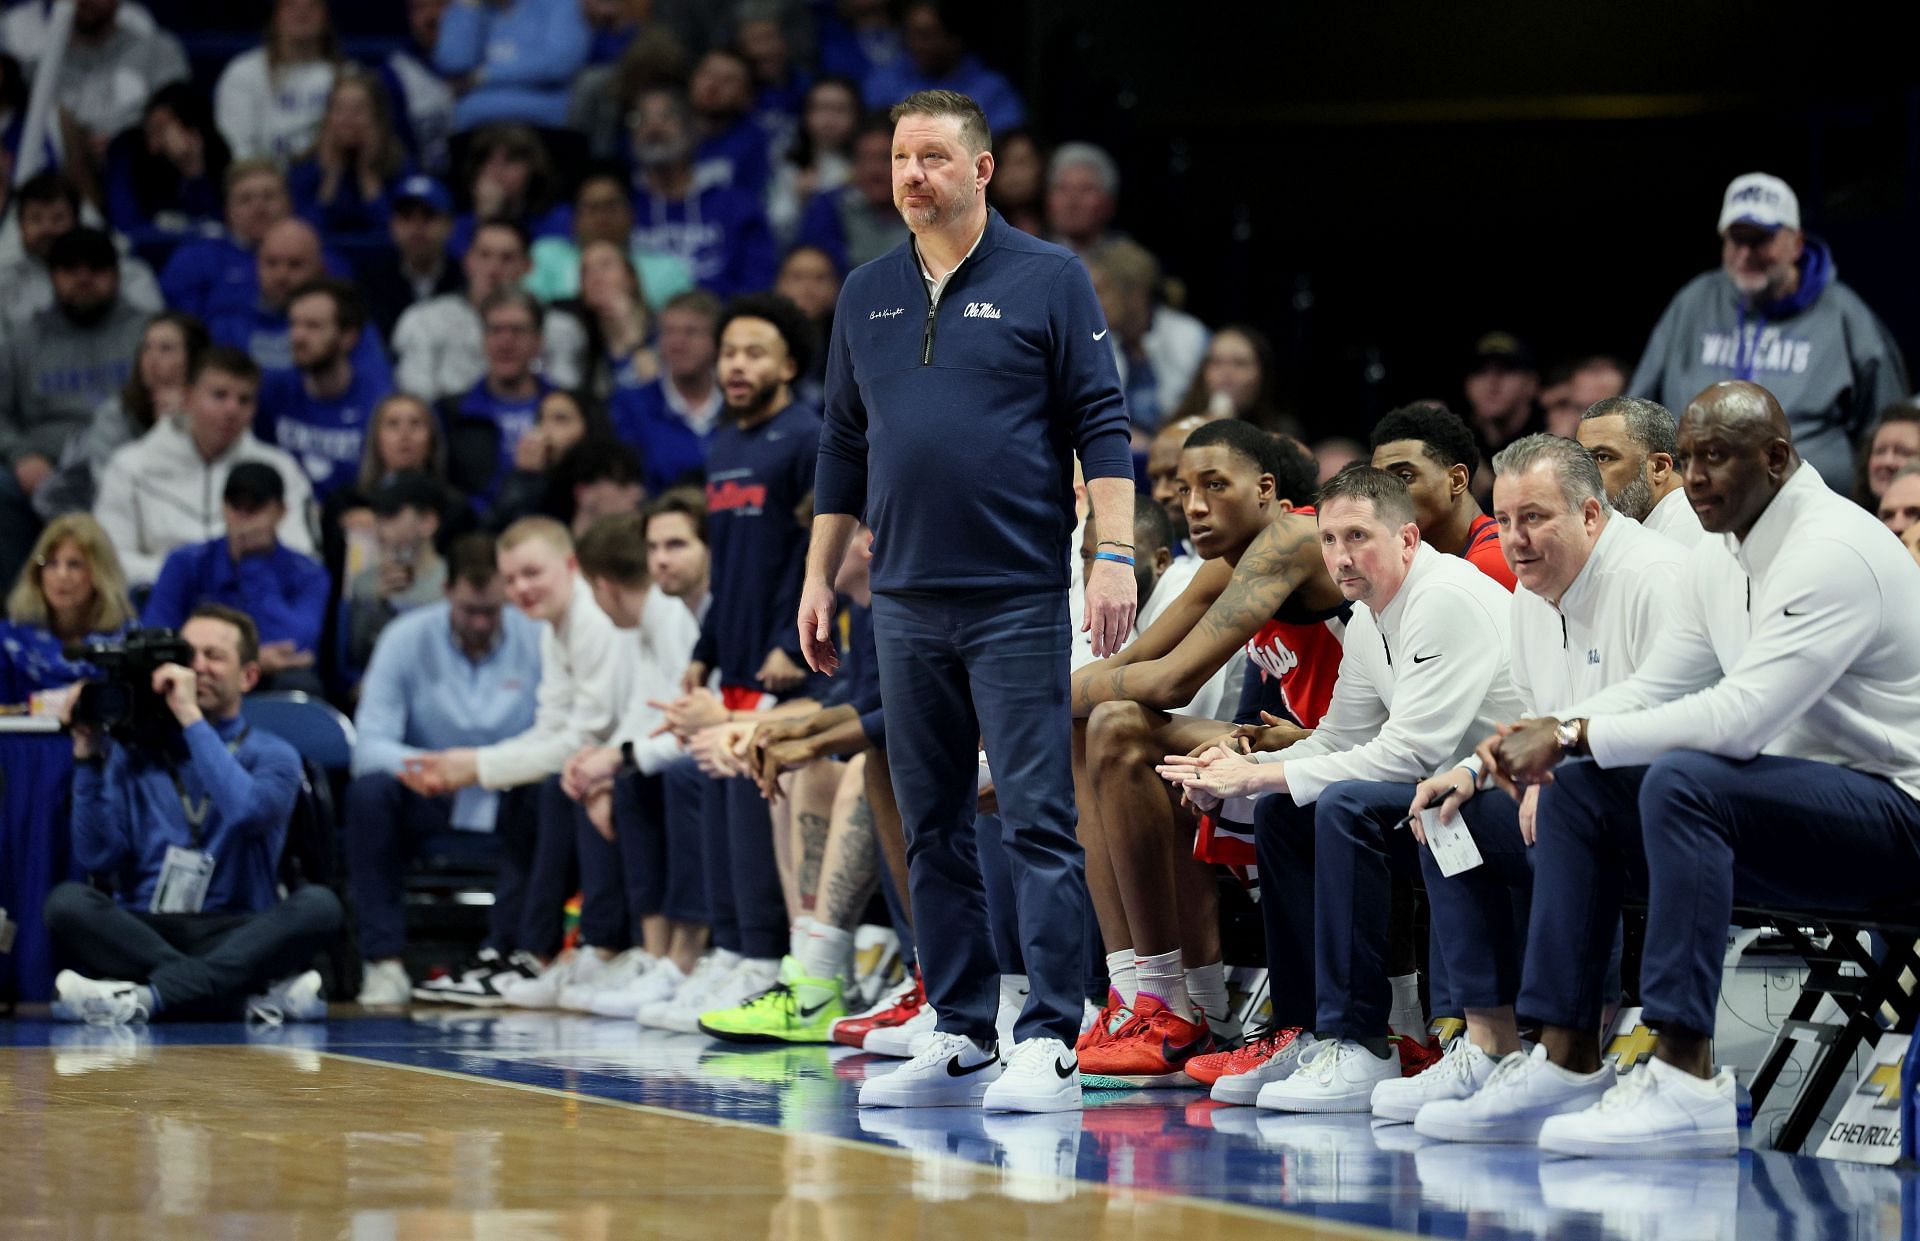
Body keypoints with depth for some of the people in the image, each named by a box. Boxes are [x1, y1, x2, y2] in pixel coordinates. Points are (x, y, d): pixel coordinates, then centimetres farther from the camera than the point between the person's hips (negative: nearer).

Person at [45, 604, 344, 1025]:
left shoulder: (271, 755, 10)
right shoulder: (136, 752, 15)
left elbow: (248, 812, -15)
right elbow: (97, 856, 3)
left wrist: (191, 717, -12)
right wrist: (88, 760, -3)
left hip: (233, 940, -1)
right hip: (138, 934, 1)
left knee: (318, 904, -29)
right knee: (68, 902, -30)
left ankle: (146, 995, -41)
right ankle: (261, 995, -37)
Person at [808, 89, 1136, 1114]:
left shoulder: (1047, 280, 0)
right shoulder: (866, 296, 13)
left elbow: (1101, 426, -3)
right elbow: (843, 446, 20)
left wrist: (1115, 554, -12)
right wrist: (819, 578, 16)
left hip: (1018, 599, -5)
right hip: (906, 604, 5)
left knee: (1038, 820, -8)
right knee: (932, 829, 7)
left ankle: (1048, 1043, -8)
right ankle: (960, 1041, 12)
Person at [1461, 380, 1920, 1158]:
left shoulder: (1834, 551, -20)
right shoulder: (1718, 561, 11)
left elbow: (1743, 715, -28)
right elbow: (1657, 688, 15)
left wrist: (1575, 736, -24)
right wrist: (1549, 733, -5)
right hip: (1797, 796, 10)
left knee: (1681, 780, -32)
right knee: (1578, 791, 4)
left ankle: (1686, 1084, -35)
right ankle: (1567, 1063, -3)